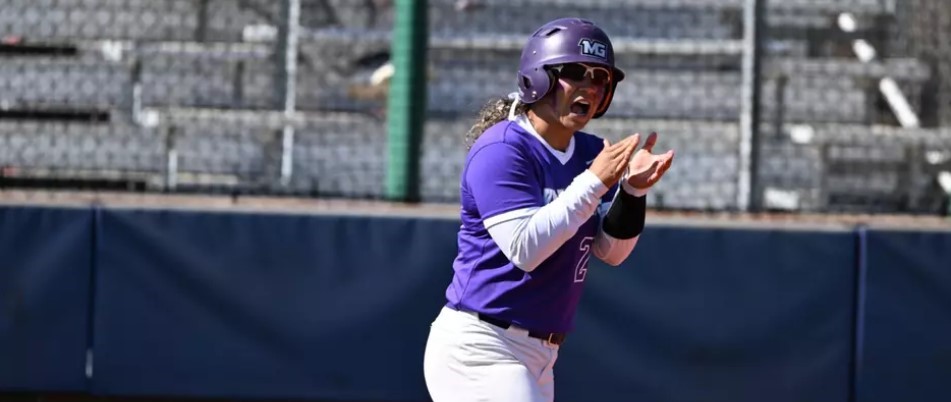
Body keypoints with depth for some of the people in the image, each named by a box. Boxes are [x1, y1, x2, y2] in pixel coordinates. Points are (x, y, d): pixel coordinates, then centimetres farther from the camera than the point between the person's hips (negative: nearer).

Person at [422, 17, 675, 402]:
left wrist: (633, 190, -9)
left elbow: (610, 251, 8)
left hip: (538, 355, 9)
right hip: (480, 350, -9)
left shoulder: (591, 154, 11)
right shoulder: (500, 151, -13)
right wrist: (594, 182, -22)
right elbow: (524, 248, -24)